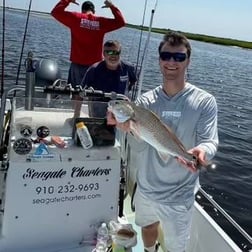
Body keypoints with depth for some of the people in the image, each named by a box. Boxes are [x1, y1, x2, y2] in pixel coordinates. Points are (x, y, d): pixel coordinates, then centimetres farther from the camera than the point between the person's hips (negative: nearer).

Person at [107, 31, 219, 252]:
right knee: (148, 226, 29)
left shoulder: (204, 101, -14)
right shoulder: (146, 100, -6)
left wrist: (201, 152, -44)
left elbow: (210, 141, -20)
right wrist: (128, 128, -39)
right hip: (146, 186, 4)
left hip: (178, 195, -3)